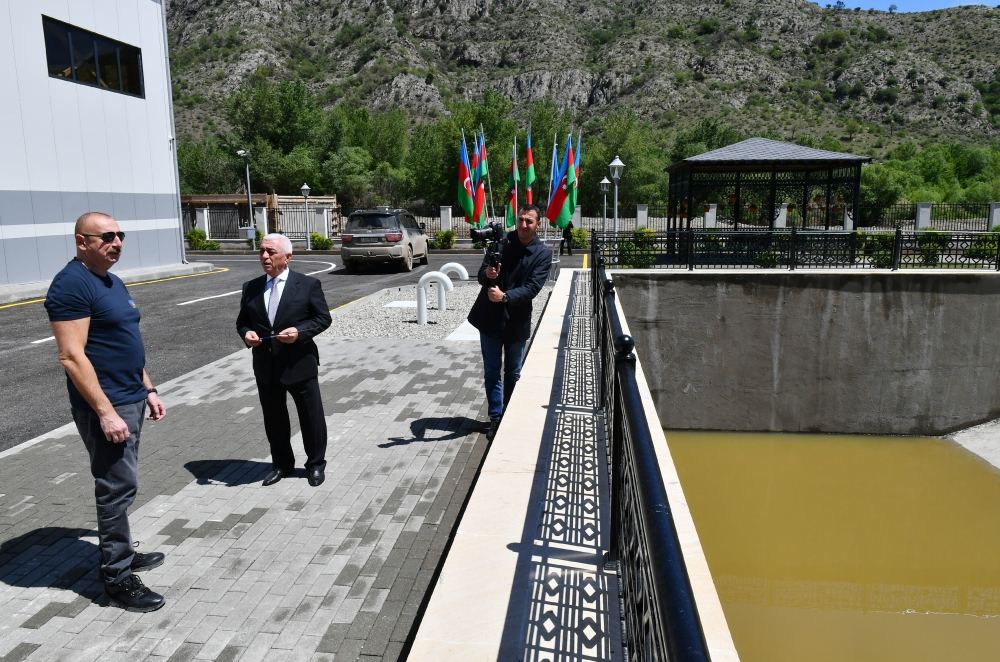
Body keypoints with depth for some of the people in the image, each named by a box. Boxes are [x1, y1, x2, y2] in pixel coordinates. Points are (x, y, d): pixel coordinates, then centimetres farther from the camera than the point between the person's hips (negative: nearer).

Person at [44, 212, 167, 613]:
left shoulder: (112, 281, 14)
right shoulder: (71, 285, -16)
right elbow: (71, 356, -22)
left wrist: (148, 390, 18)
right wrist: (105, 411, -24)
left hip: (130, 399, 9)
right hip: (105, 406, -9)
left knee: (120, 485, 18)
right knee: (118, 487, -3)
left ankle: (121, 553, 32)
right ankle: (117, 578, 8)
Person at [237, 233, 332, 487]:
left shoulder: (308, 284, -5)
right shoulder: (251, 287, 6)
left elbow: (323, 318, -5)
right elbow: (242, 321, 12)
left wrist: (300, 331, -21)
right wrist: (246, 333, -10)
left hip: (300, 363, -4)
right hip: (266, 366, 4)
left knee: (311, 417, 8)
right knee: (273, 418, 15)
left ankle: (315, 464, 27)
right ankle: (281, 464, 34)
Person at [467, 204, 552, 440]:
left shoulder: (543, 253, -7)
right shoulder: (501, 242, -3)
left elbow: (532, 287, -15)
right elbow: (481, 275, -2)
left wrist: (505, 296, -29)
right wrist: (487, 274, -25)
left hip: (517, 320, -1)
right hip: (490, 317, 1)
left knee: (513, 372, 14)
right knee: (492, 371, 7)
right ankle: (496, 418, 17)